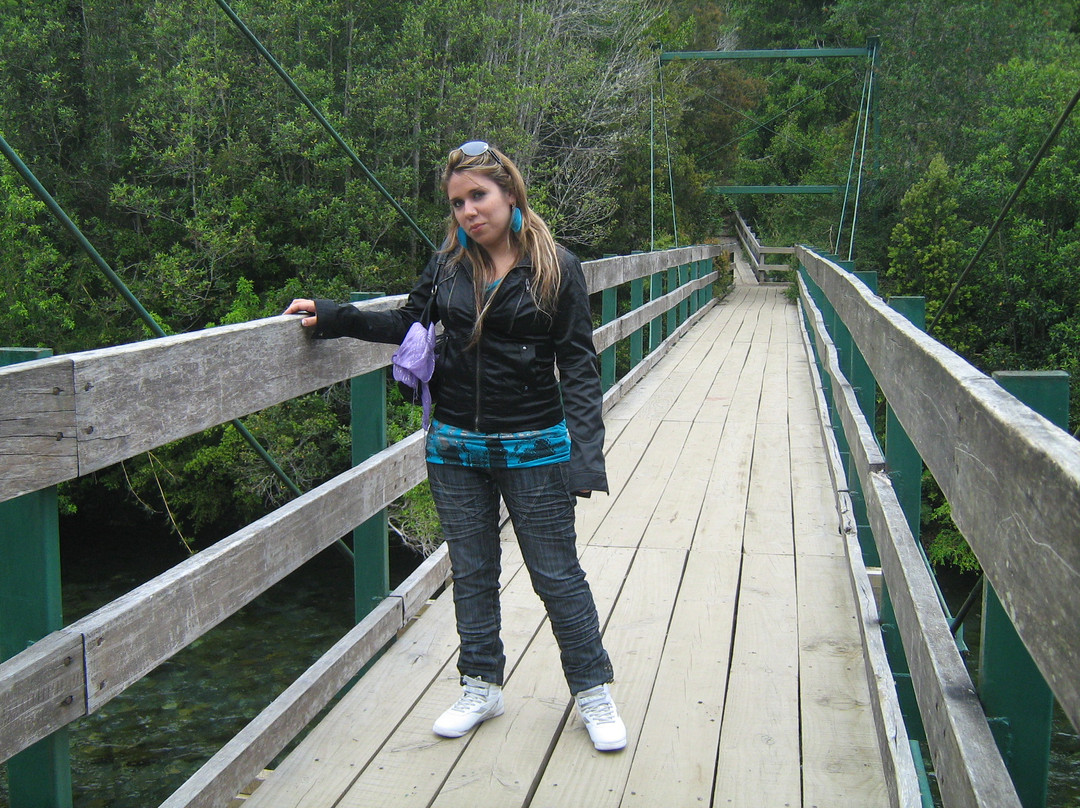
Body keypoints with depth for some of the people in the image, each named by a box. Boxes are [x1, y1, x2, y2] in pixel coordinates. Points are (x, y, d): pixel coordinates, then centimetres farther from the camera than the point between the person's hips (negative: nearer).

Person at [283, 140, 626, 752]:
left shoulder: (556, 267, -8)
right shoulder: (448, 265, 1)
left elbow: (578, 367, -9)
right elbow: (408, 324, 14)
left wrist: (586, 453, -16)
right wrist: (332, 316, 3)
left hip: (533, 448, -4)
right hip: (456, 447, 4)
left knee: (557, 575, 5)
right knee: (472, 572, 15)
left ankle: (595, 693, 22)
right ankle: (482, 688, 32)